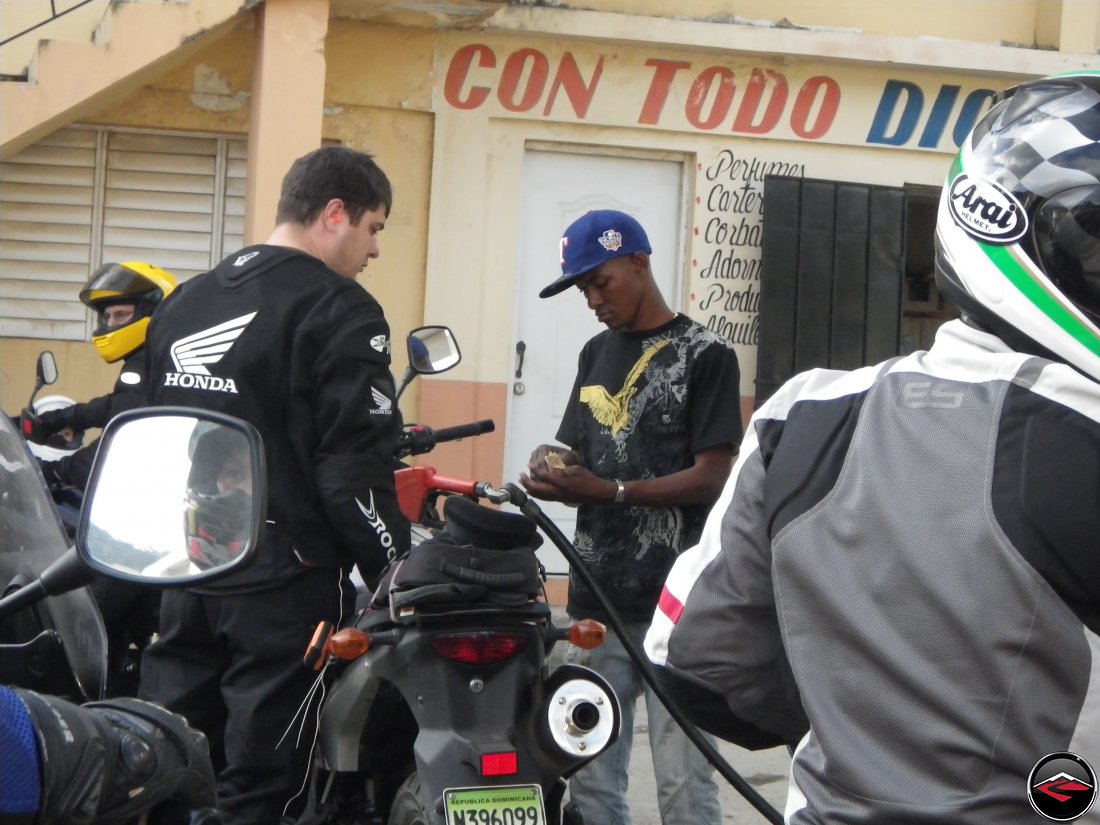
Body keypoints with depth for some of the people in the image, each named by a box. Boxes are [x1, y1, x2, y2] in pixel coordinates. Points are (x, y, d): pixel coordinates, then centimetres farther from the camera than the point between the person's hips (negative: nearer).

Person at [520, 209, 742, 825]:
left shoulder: (704, 356, -2)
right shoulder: (597, 354, 18)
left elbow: (711, 478, -9)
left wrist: (606, 490, -18)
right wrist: (554, 472, -2)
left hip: (675, 607, -6)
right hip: (597, 599, 6)